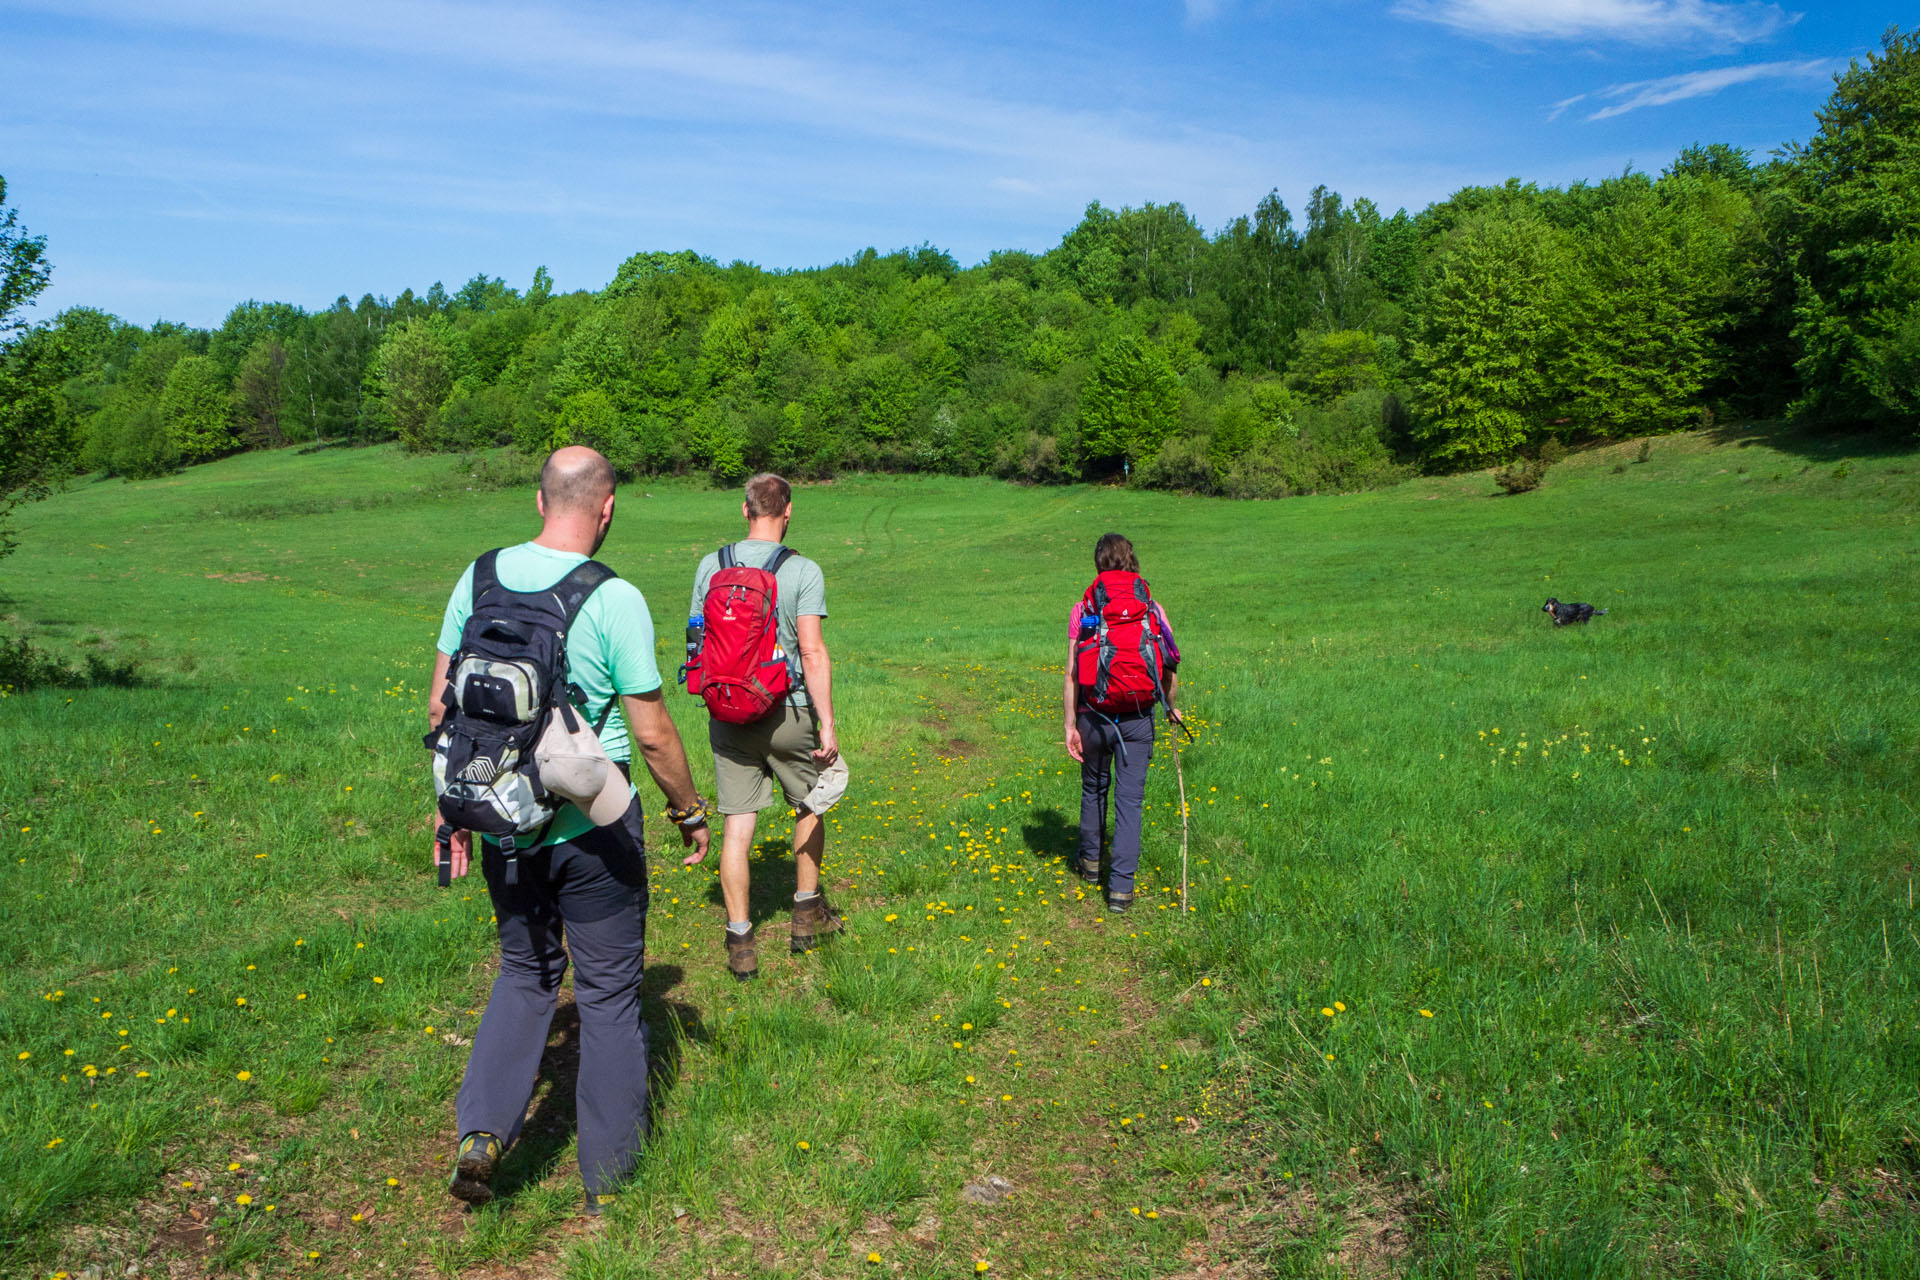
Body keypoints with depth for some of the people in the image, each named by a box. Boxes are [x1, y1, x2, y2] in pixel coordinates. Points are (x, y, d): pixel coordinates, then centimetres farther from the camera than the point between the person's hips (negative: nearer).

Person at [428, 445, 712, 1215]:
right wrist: (690, 811, 3)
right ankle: (608, 1175, 23)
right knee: (608, 991, 11)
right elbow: (651, 732, -12)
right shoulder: (615, 600, -16)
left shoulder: (480, 576, -1)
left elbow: (443, 705, 4)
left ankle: (482, 1131, 12)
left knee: (525, 972, 23)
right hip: (591, 827, -4)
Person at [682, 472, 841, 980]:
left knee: (737, 825, 5)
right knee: (809, 806, 20)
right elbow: (812, 652, -16)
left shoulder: (711, 565, 1)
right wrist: (827, 724, -13)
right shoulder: (803, 571, -10)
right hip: (788, 711, -2)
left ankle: (740, 941, 7)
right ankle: (807, 912, 32)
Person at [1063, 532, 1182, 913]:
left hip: (1094, 716, 0)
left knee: (1094, 789, 22)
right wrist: (1170, 707, 18)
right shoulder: (1152, 609, -1)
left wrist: (1070, 725, -3)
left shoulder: (1082, 610, -4)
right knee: (1130, 799, 5)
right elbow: (1170, 669, 0)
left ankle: (1091, 862, 39)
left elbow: (1072, 673, -7)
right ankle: (1121, 887, 4)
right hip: (1137, 719, 0)